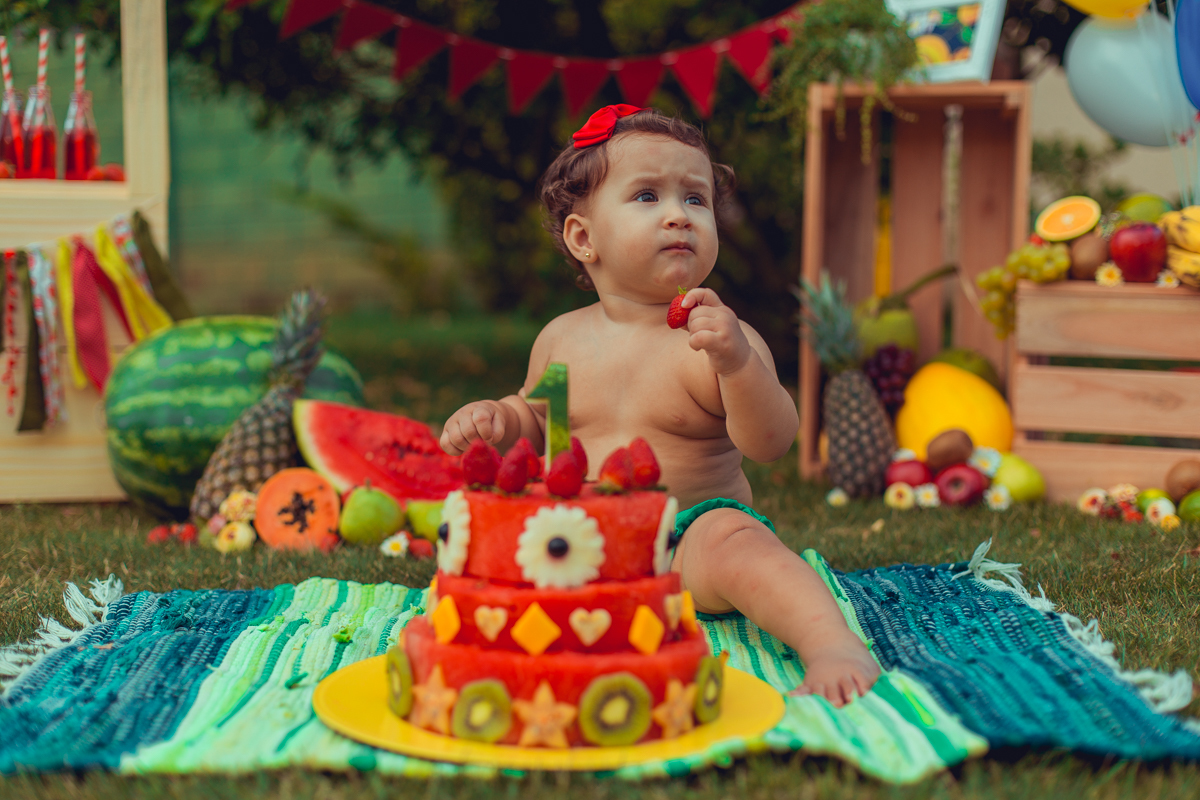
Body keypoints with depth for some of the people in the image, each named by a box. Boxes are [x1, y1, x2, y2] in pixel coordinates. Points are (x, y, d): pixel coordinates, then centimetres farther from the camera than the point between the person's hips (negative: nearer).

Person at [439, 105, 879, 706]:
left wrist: (736, 362, -36)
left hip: (690, 534, -4)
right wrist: (499, 420, 1)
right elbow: (538, 417, 24)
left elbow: (769, 444, -19)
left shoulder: (723, 338, -8)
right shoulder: (562, 339, 6)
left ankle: (833, 645, -41)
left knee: (735, 540, -35)